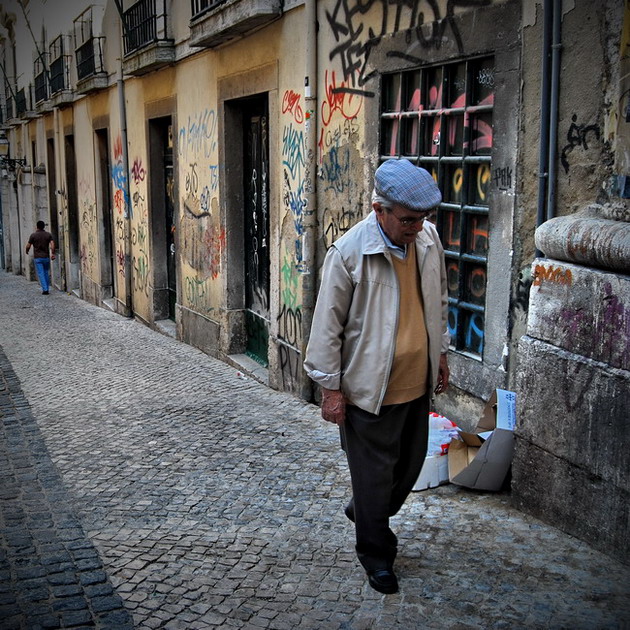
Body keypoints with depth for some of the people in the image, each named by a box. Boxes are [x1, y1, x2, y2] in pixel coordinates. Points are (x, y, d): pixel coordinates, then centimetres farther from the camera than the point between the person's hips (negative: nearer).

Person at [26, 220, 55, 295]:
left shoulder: (33, 235, -6)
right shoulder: (48, 234, 0)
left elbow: (28, 246, -2)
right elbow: (52, 244, -11)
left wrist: (27, 251, 18)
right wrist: (52, 254, -5)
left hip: (37, 257, -2)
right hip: (46, 257, 2)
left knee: (41, 274, -2)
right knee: (46, 273, 15)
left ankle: (45, 289, -10)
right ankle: (47, 289, 16)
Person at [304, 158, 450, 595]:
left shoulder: (428, 238, -1)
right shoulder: (348, 253, -20)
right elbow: (327, 325, -13)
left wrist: (440, 354, 19)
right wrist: (331, 387, -11)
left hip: (417, 380, 6)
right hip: (369, 386, -6)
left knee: (411, 462, 20)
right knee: (374, 472, 7)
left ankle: (366, 512, 48)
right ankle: (376, 553, 29)